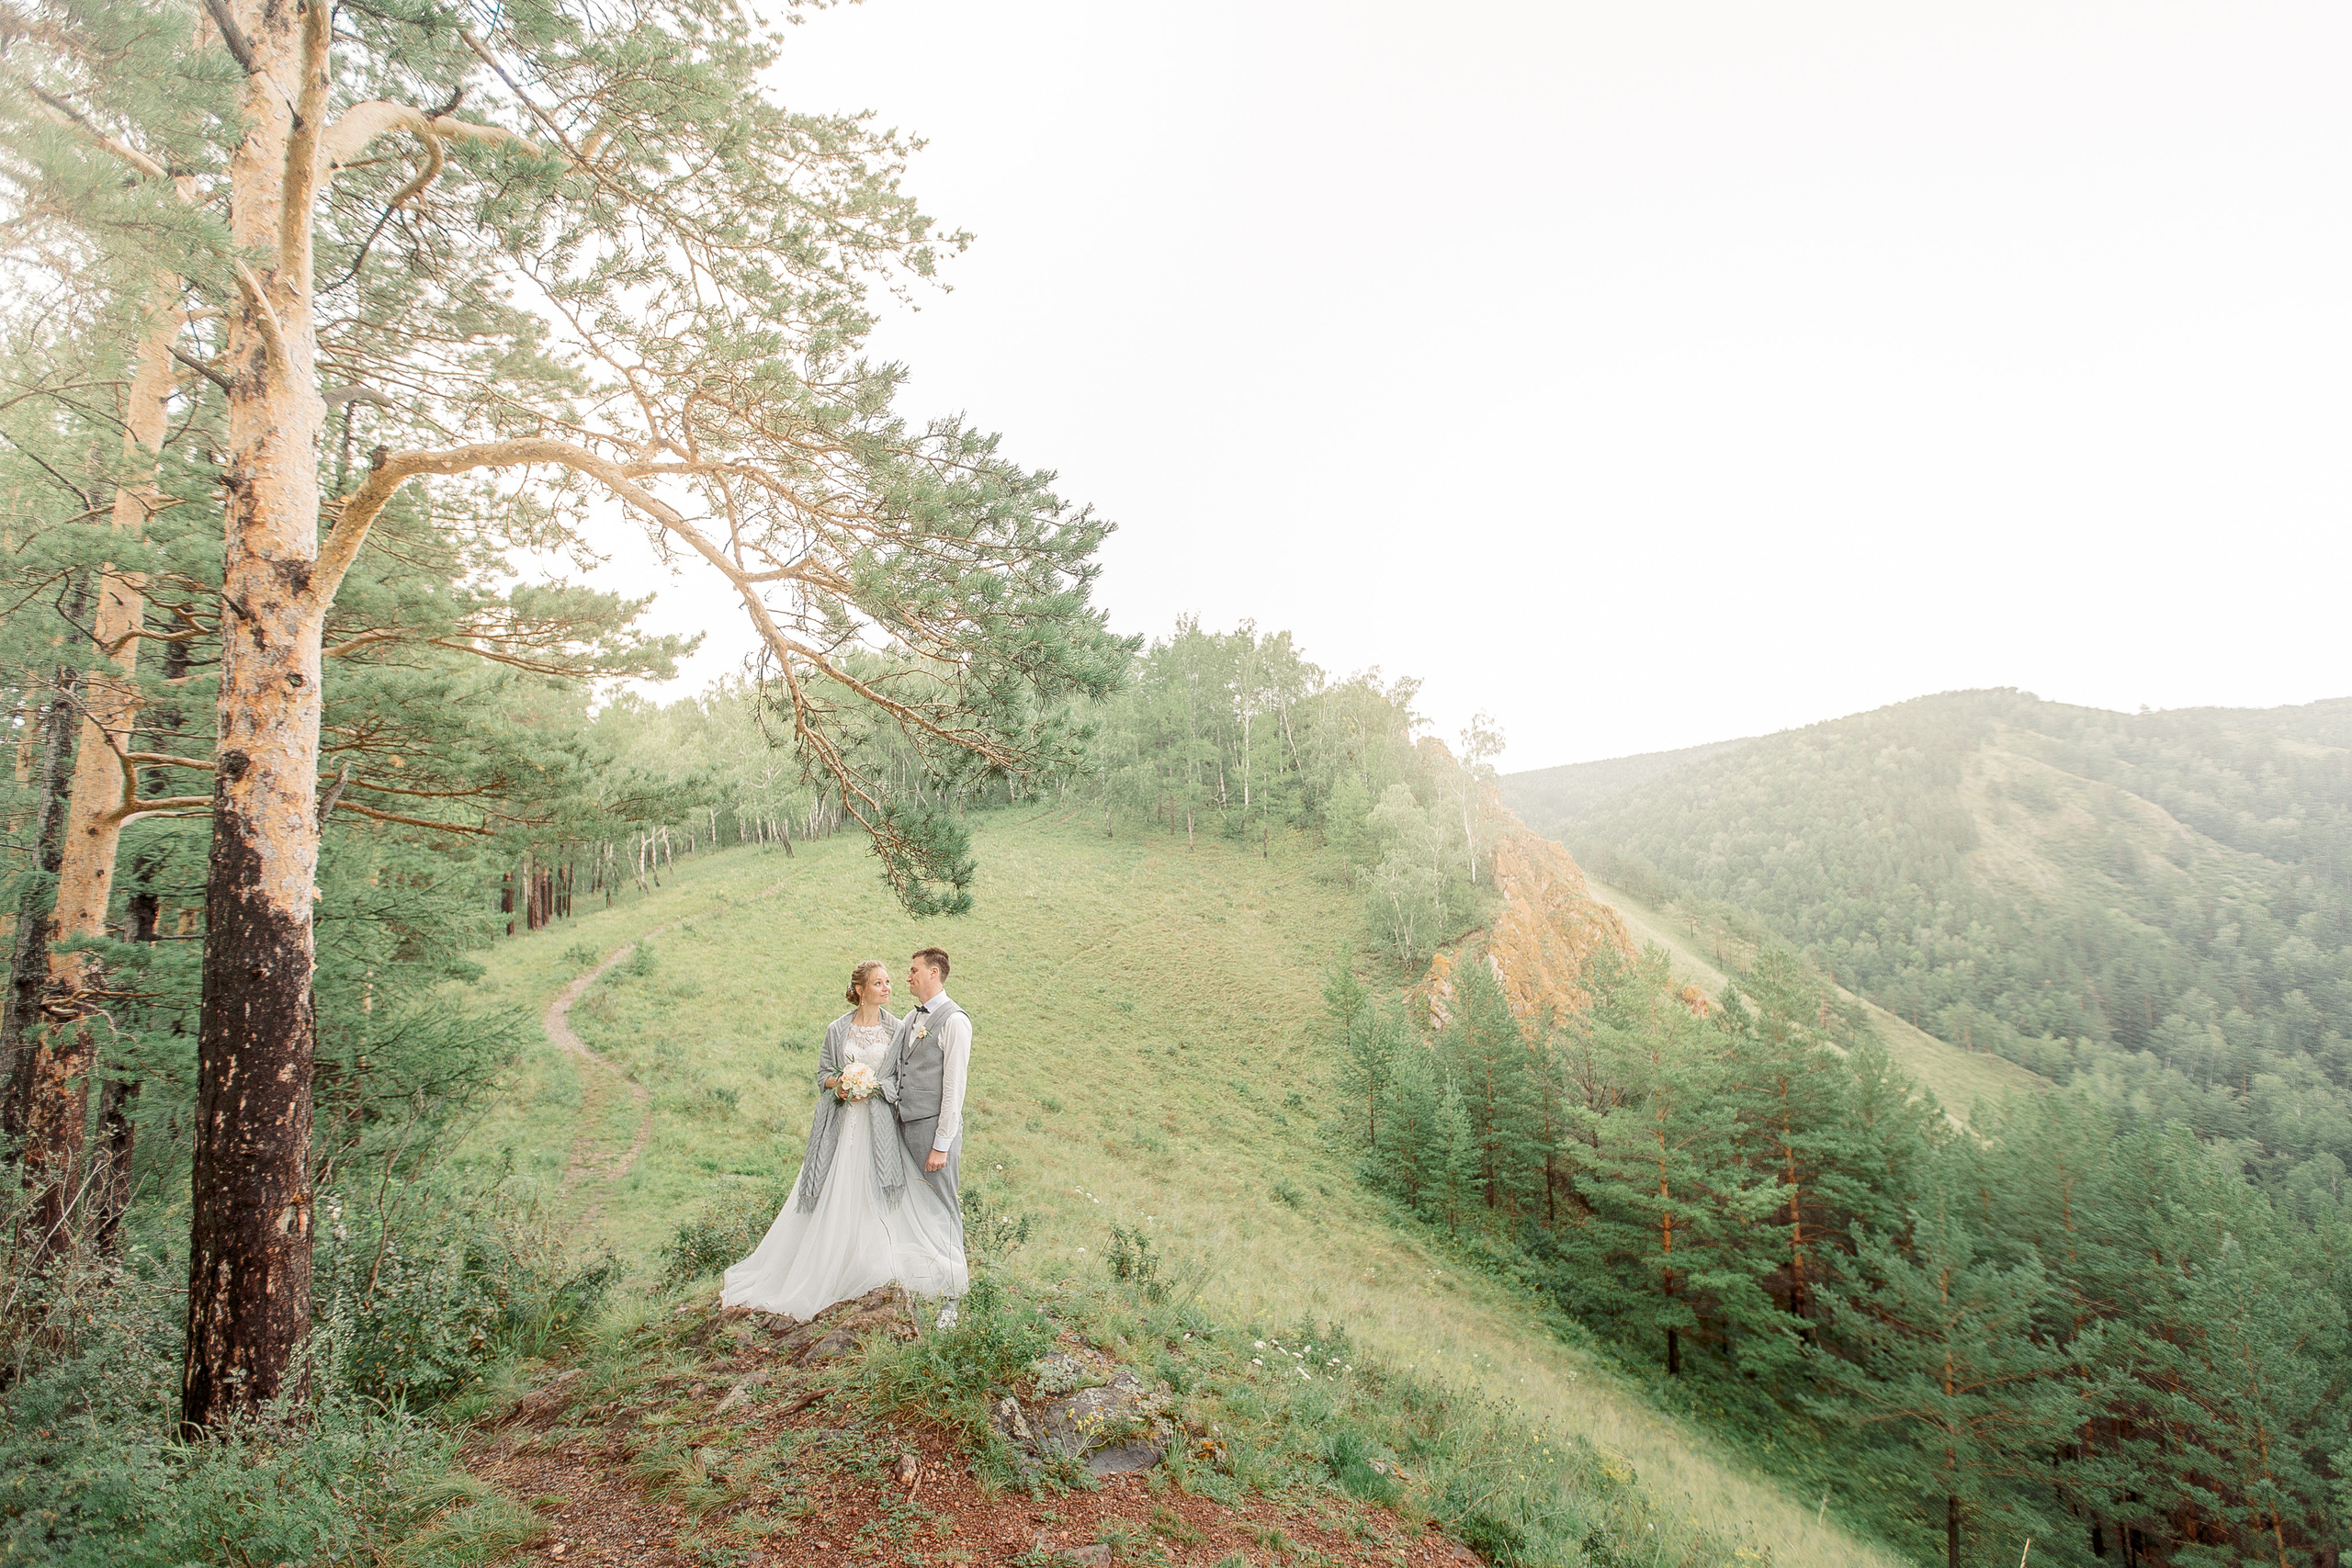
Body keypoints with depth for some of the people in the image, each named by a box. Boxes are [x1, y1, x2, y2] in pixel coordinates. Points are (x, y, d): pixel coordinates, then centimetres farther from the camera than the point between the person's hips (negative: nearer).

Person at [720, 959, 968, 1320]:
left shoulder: (896, 1029, 3)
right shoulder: (838, 1029, 3)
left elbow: (902, 1077, 4)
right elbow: (823, 1073, 9)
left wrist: (875, 1086, -12)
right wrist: (839, 1083, -12)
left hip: (879, 1124, 0)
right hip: (843, 1123, 0)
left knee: (878, 1194, -1)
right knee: (835, 1195, 1)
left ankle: (873, 1269, 10)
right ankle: (829, 1271, 12)